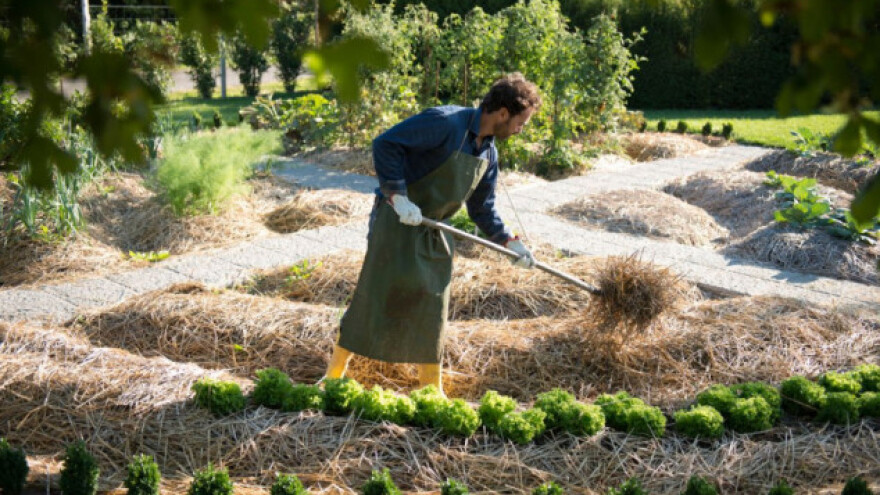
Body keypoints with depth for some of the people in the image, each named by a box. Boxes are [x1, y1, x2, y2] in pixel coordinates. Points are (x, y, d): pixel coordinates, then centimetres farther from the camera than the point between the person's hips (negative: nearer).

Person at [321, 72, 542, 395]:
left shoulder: (489, 154, 7)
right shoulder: (446, 123, -19)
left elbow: (482, 209, 18)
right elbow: (385, 144, -23)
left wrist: (510, 242, 10)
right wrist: (398, 196, -26)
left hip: (432, 231, 7)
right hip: (396, 220, -7)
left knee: (433, 308, 9)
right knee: (373, 295, -6)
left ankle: (432, 389, 21)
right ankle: (334, 373, 8)